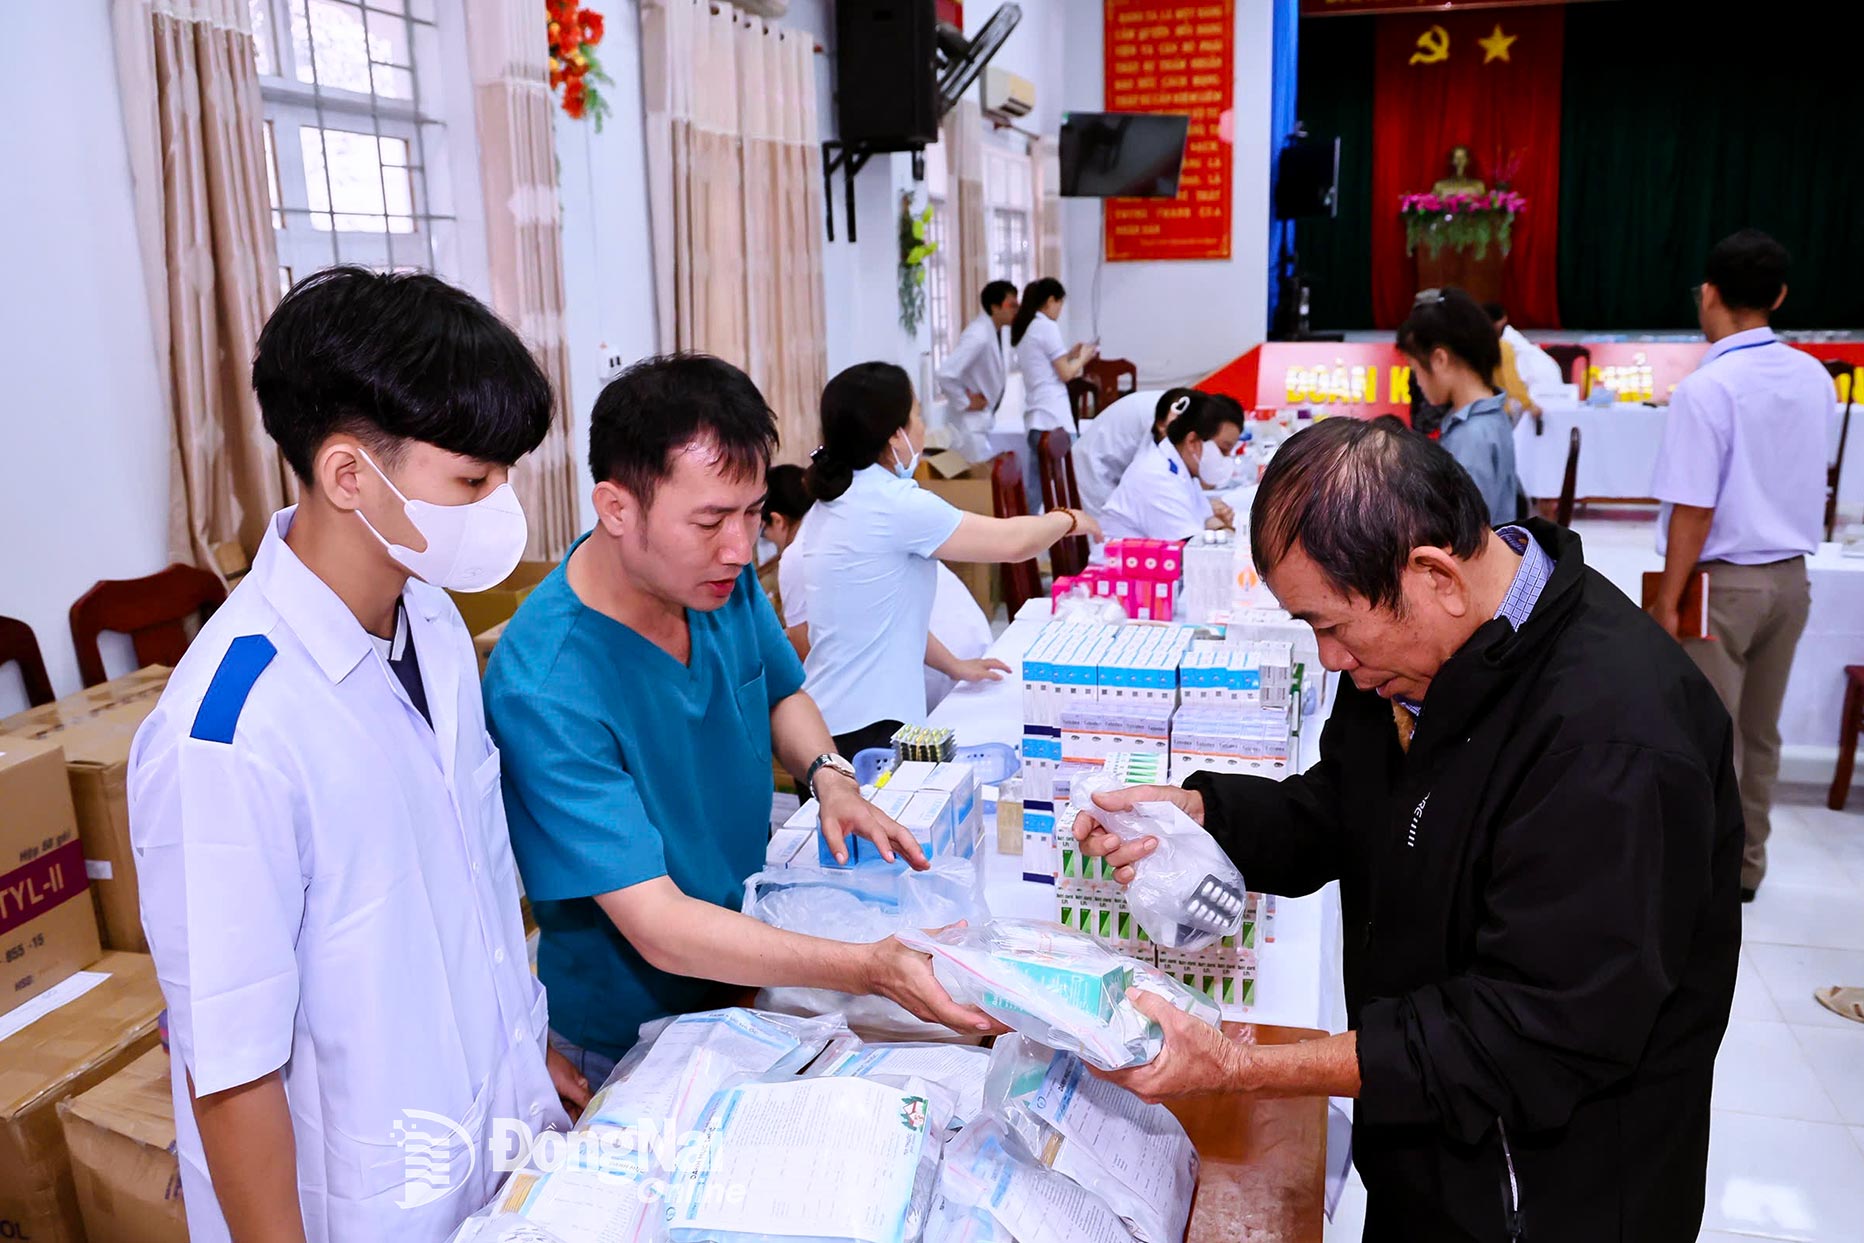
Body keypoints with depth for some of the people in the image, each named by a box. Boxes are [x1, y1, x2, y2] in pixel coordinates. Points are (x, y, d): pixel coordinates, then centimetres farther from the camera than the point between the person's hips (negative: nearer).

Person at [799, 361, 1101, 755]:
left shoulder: (833, 500, 9)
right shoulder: (892, 503, -19)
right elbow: (1012, 542, -13)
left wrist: (954, 665, 20)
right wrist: (1069, 520, 6)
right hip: (866, 728, -9)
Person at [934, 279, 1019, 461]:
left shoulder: (993, 331, 3)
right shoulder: (979, 336, -25)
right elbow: (946, 374, -34)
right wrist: (965, 403, -21)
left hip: (980, 418, 9)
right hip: (969, 420, -9)